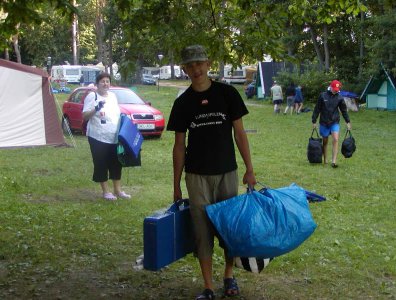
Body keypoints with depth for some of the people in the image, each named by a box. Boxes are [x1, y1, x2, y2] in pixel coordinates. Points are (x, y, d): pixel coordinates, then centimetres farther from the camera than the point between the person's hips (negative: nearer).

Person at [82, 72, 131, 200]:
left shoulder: (113, 96, 13)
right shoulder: (92, 96, -7)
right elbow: (85, 116, -12)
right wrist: (96, 109, -27)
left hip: (114, 137, 6)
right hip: (98, 137, -6)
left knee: (116, 163, 11)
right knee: (101, 164, 1)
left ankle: (118, 190, 22)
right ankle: (105, 191, 11)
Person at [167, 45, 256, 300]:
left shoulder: (227, 93, -1)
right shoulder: (183, 102, 2)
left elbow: (239, 133, 1)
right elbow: (179, 145, 4)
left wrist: (250, 169, -4)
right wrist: (176, 185, 4)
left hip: (227, 172, 0)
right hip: (197, 176, 0)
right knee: (203, 231, 2)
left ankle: (229, 276, 29)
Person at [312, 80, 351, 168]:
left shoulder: (339, 98, 0)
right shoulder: (323, 96, -4)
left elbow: (344, 110, 10)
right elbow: (317, 109, 2)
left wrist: (348, 122, 9)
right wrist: (314, 121, 3)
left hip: (335, 122, 0)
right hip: (324, 123, 0)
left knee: (335, 139, -16)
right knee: (325, 142, 9)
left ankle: (334, 161, -16)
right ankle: (325, 160, 23)